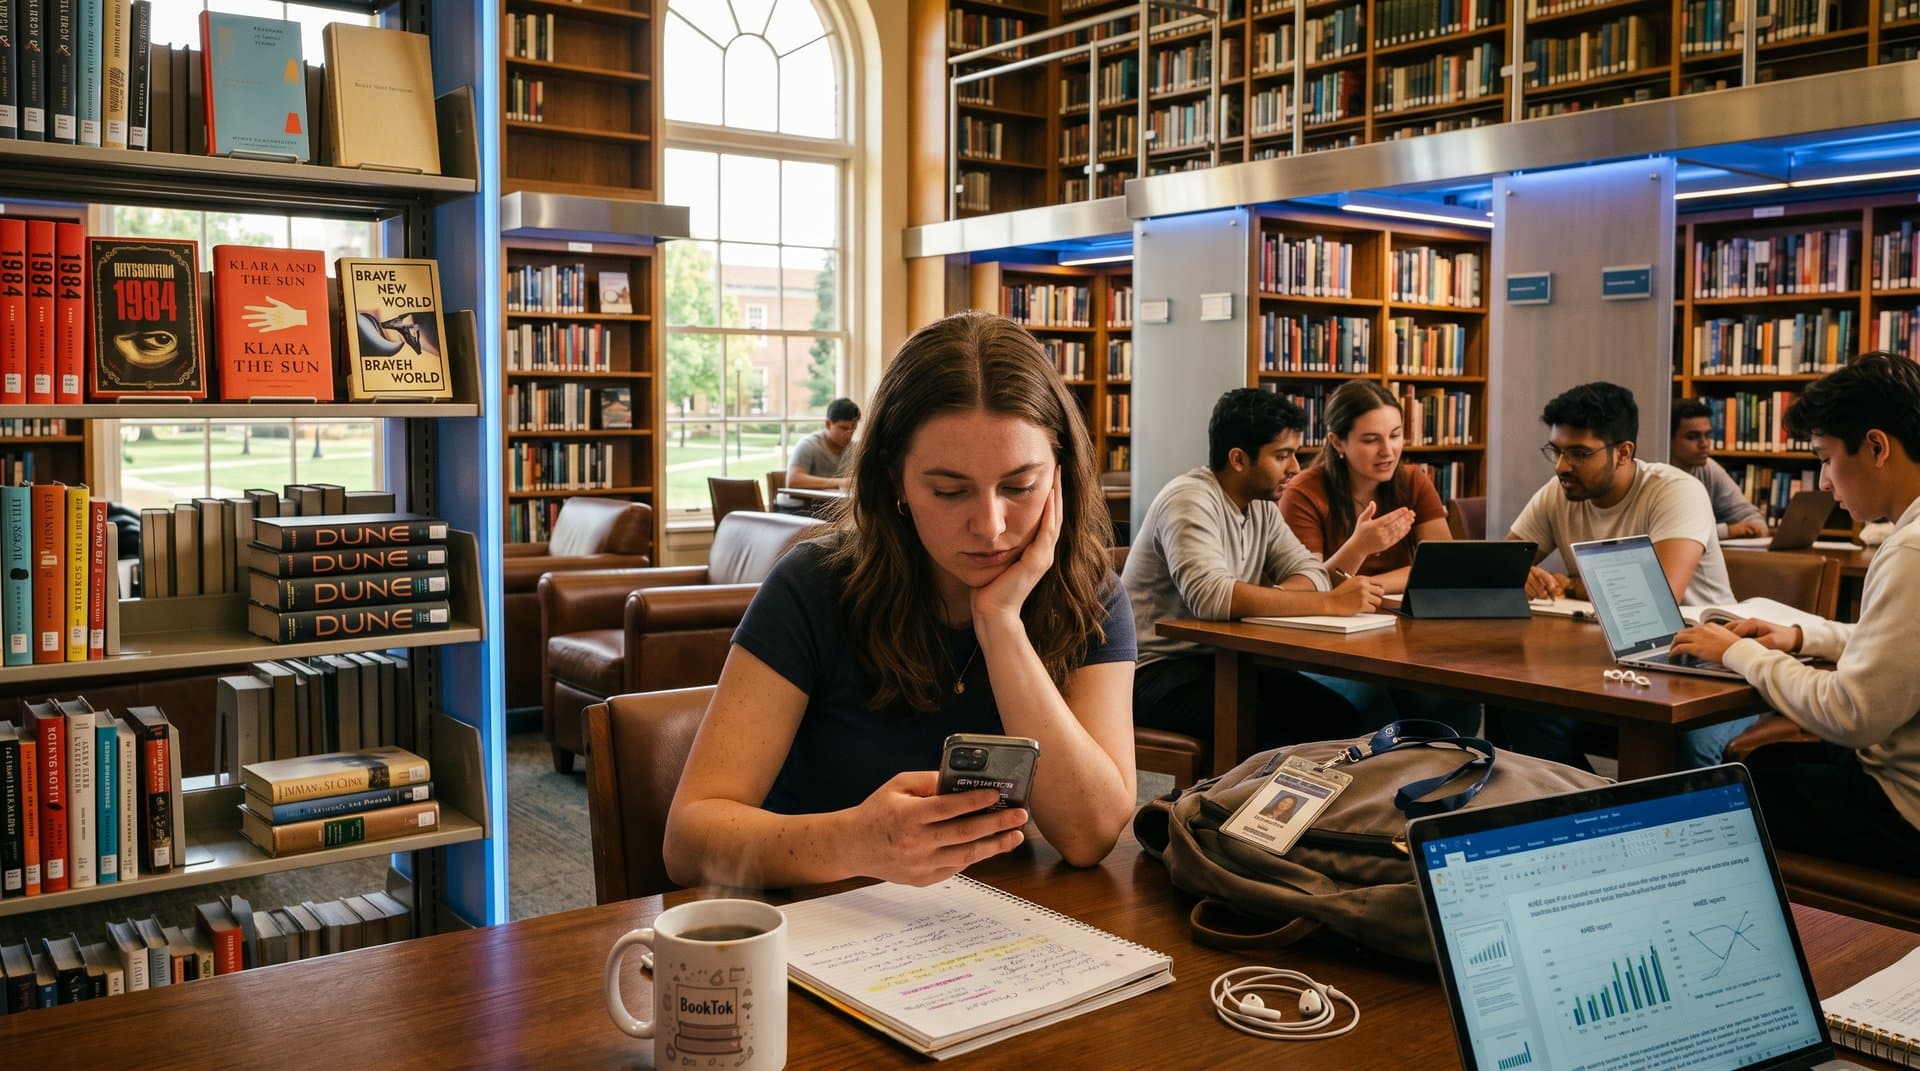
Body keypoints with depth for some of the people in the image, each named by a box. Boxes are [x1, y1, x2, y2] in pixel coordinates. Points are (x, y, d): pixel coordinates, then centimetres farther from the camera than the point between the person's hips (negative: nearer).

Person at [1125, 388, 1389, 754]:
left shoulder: (1261, 504, 10)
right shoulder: (1190, 500, -17)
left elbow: (1311, 573, 3)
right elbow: (1211, 597, -33)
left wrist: (1260, 599, -20)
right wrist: (1330, 603, -31)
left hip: (1223, 659, 8)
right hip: (1156, 670, -8)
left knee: (1340, 718, -11)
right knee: (1275, 729, -28)